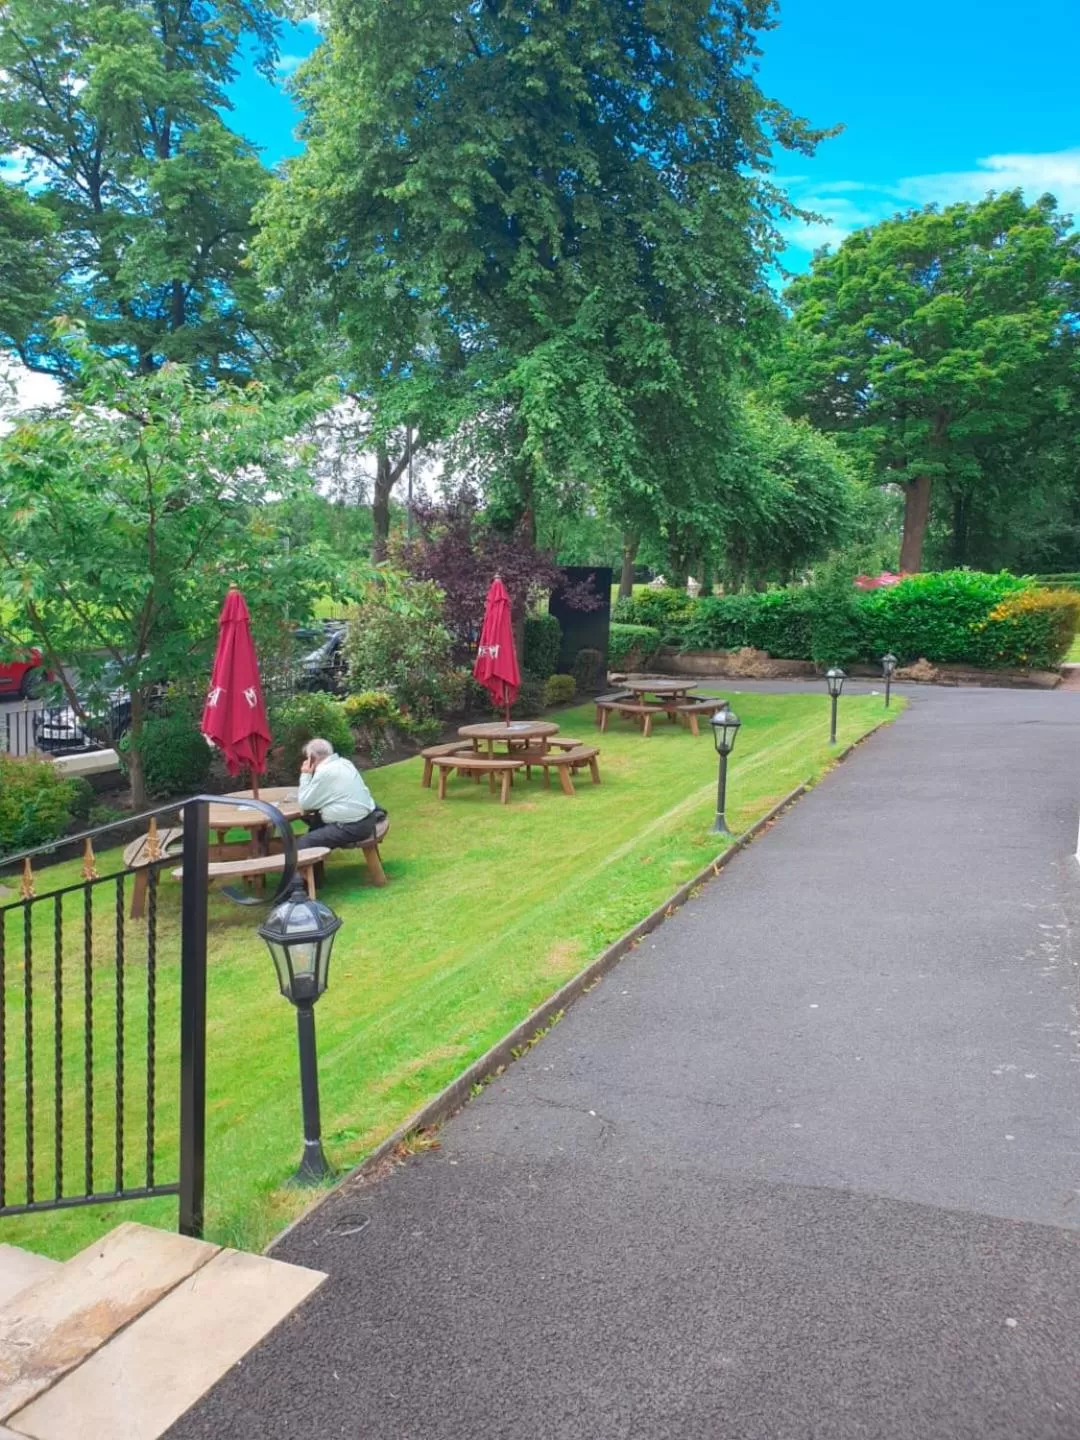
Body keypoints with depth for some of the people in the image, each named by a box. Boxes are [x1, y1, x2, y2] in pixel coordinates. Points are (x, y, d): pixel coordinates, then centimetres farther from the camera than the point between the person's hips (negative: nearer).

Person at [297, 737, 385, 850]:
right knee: (315, 821, 25)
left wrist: (305, 775, -1)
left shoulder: (324, 772, -15)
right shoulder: (344, 763, 12)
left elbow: (305, 804, -8)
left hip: (351, 827, -10)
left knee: (302, 845, -8)